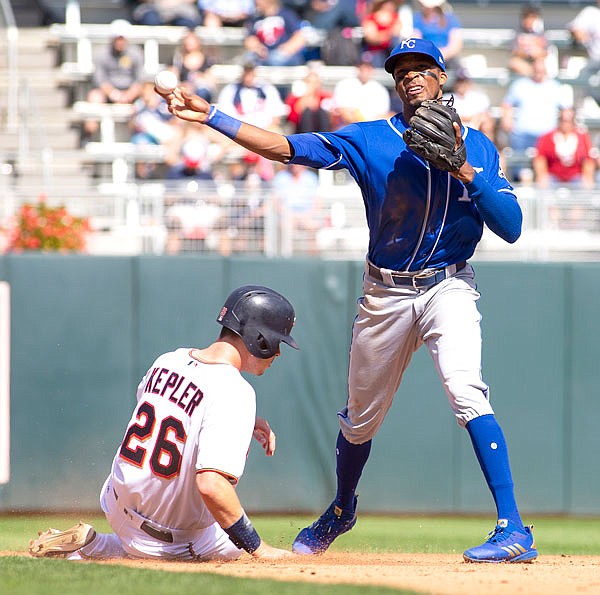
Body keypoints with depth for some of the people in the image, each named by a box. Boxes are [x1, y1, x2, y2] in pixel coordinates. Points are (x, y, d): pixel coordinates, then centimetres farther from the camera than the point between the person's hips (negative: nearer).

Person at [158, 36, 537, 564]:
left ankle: (513, 530, -29)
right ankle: (340, 511, 45)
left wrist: (464, 171, -19)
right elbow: (287, 147, -6)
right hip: (385, 296, 2)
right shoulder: (370, 140, 1)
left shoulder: (477, 147, 0)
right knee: (361, 416, 15)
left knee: (465, 389, -27)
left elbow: (511, 228, -7)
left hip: (448, 287, -2)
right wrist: (210, 116, -14)